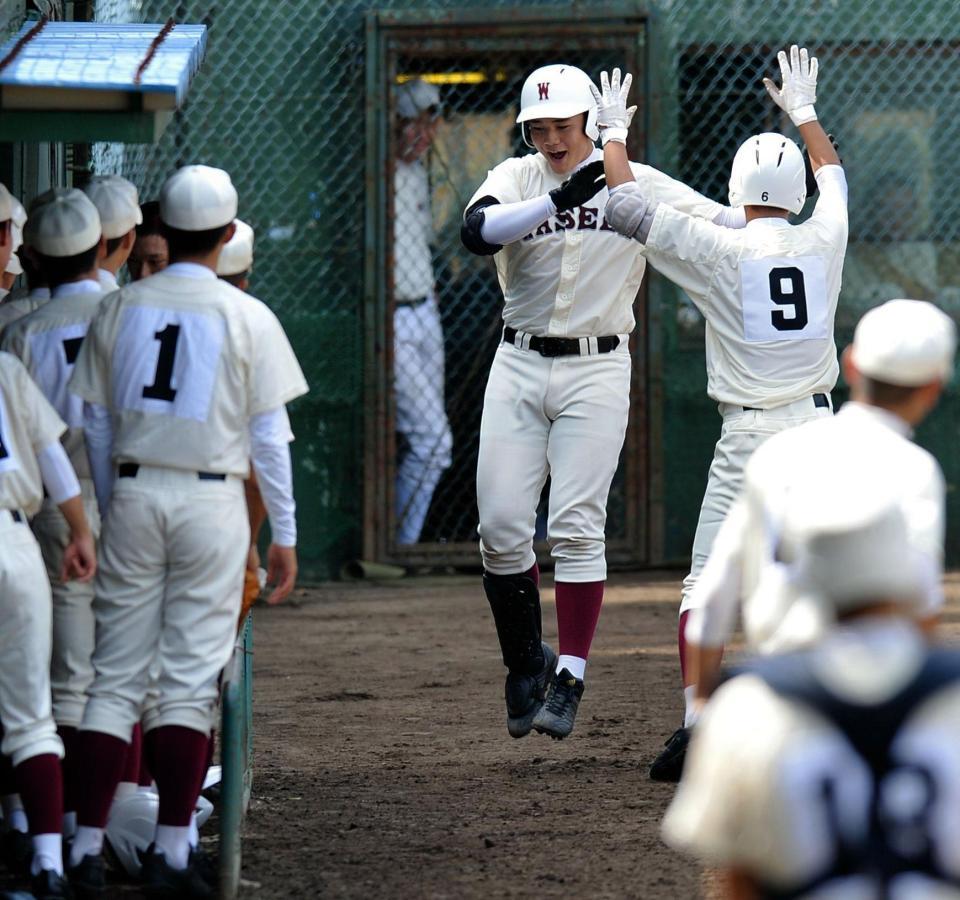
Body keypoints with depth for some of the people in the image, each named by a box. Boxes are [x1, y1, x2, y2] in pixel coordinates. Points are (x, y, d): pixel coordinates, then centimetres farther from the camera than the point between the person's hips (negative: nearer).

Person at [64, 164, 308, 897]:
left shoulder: (120, 309, 5)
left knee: (117, 673, 5)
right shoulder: (247, 317, -3)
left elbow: (97, 424, 9)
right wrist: (284, 535, 3)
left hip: (134, 494, 3)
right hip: (212, 500, -3)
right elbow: (269, 436, -3)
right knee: (190, 678, -1)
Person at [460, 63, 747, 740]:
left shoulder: (636, 185, 1)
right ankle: (525, 660, 17)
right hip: (519, 366, 2)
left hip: (596, 371, -2)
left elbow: (729, 226, -1)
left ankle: (569, 680, -3)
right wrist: (558, 199, -31)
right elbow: (477, 231, -19)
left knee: (576, 526, -9)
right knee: (501, 526, -2)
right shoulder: (517, 179, 3)